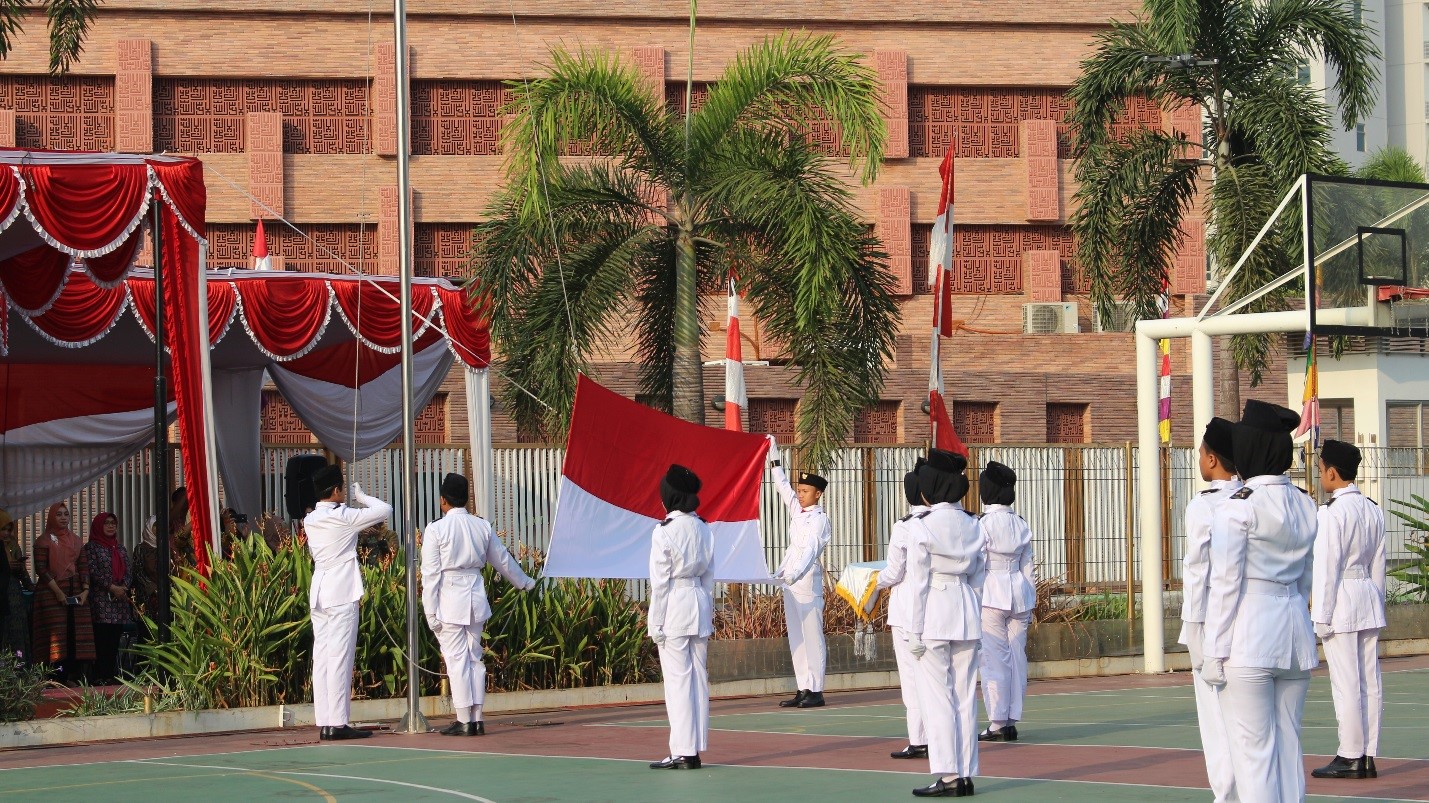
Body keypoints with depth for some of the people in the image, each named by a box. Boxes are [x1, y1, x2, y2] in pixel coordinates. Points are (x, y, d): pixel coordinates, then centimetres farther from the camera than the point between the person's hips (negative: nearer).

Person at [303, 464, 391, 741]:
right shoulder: (343, 517, -11)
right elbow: (384, 510, -7)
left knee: (321, 658, 6)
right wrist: (361, 497, 8)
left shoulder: (310, 520, 9)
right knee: (340, 658, -7)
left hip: (319, 593, 7)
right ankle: (337, 724, -8)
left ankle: (323, 723, 6)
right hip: (342, 594, -7)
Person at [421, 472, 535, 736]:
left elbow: (430, 574, -9)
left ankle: (464, 721, -2)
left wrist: (430, 612, -5)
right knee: (474, 657, 12)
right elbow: (504, 561, 19)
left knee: (456, 659, -2)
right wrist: (525, 583, 36)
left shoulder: (436, 529, -8)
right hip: (475, 598, 5)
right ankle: (477, 718, 12)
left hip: (449, 601, -5)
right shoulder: (482, 527, 7)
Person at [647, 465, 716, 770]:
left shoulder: (664, 531, -13)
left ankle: (683, 751, -3)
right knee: (698, 678, 9)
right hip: (700, 606, 7)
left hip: (674, 608, -6)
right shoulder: (704, 529, 7)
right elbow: (709, 576, 12)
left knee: (677, 680, -4)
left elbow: (660, 581, -12)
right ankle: (696, 746, 14)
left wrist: (656, 624, -7)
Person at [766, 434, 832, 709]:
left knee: (812, 636, -7)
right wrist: (774, 457, 30)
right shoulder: (797, 511, 14)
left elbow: (811, 549, -22)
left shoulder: (819, 519, -9)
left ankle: (815, 691, -7)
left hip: (807, 581, -9)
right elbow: (783, 487, 28)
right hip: (789, 581, 9)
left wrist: (795, 573, -37)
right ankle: (803, 689, 10)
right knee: (796, 637, 8)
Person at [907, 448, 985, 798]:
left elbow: (919, 582, -10)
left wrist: (915, 631, -7)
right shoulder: (972, 526, 7)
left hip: (935, 613, -6)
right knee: (965, 696, 8)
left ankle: (947, 774, -5)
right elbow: (978, 578, 10)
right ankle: (966, 774, 9)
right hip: (967, 612, 6)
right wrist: (974, 619, 17)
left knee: (937, 696, -2)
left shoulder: (925, 527, -11)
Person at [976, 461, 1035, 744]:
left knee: (993, 659, -2)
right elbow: (1029, 567, 11)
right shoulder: (1020, 524, 7)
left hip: (991, 595, -6)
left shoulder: (983, 524, -10)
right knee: (1017, 657, 8)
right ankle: (1012, 720, 11)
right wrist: (1029, 605, 18)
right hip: (1019, 593, 6)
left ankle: (998, 722, -3)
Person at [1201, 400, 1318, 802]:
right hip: (1296, 633, 7)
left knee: (1253, 750, -4)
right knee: (1288, 744, 10)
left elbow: (1225, 584, -12)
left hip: (1248, 635, -7)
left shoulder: (1238, 506, -11)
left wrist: (1214, 652, -9)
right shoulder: (1304, 505, 10)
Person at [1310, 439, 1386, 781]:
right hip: (1369, 599, 8)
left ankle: (1350, 756, 0)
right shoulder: (1373, 510, 10)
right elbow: (1379, 564, 15)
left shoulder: (1331, 512, -13)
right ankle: (1368, 756, 11)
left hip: (1341, 599, -8)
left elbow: (1325, 566, -14)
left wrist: (1321, 614, -11)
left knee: (1346, 681, -3)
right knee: (1369, 680, 8)